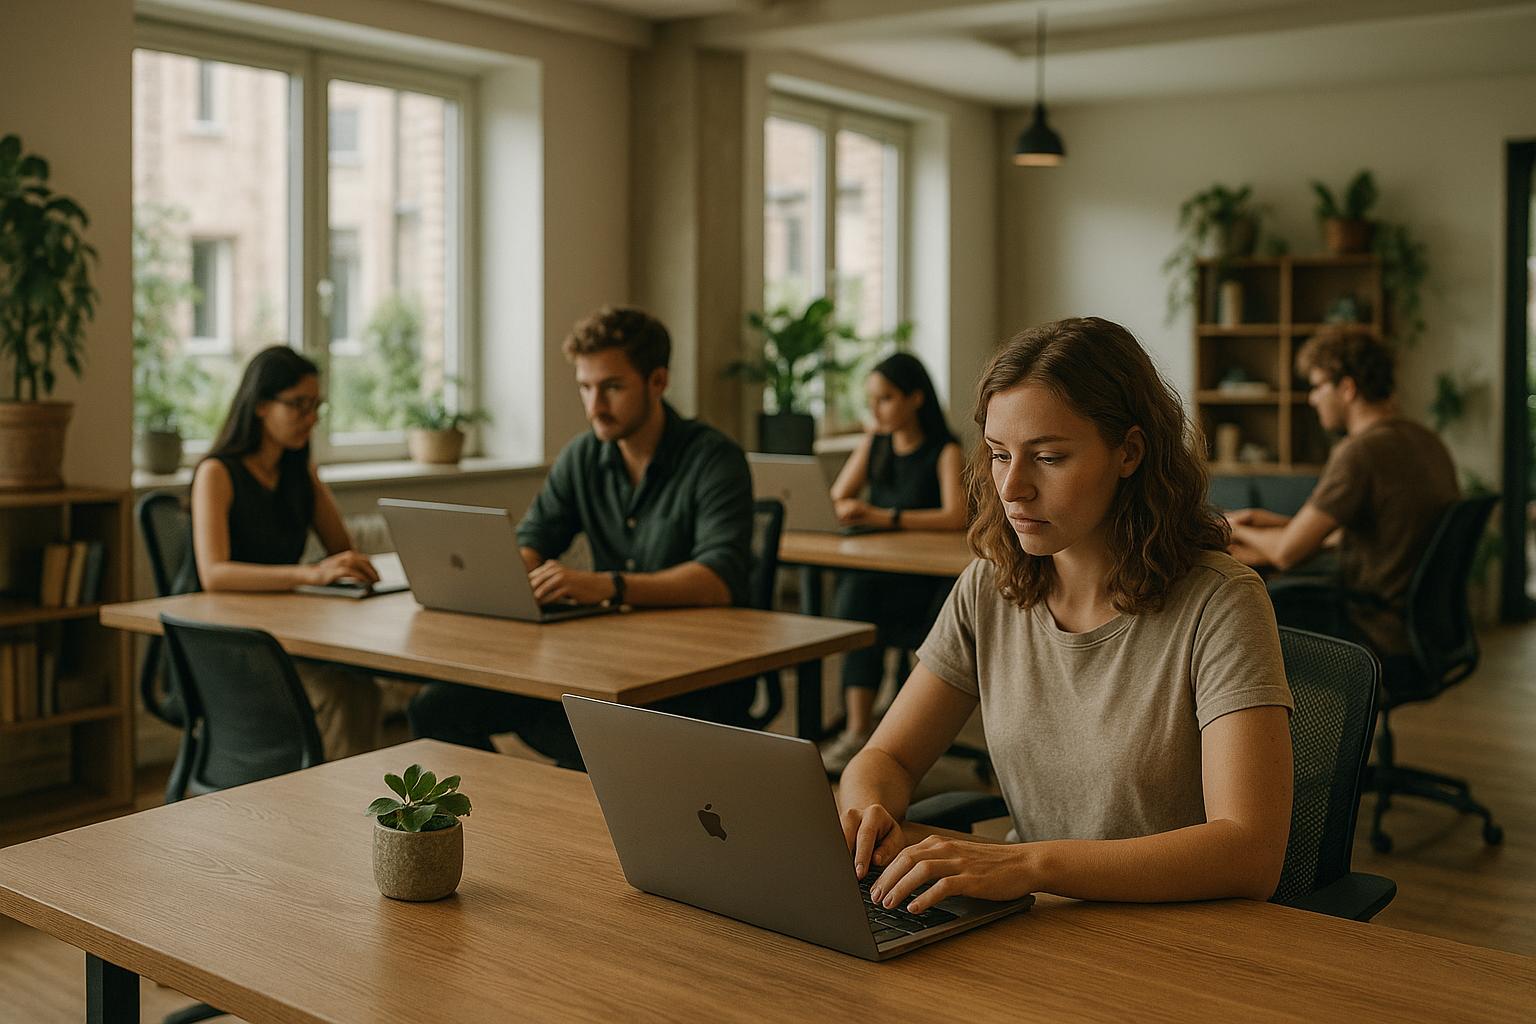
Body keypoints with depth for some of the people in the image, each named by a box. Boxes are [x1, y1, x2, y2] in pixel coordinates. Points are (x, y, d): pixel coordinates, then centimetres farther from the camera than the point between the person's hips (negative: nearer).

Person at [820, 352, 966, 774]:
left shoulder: (945, 452, -5)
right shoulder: (875, 442, 13)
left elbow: (956, 517, -21)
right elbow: (837, 500, 15)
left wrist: (885, 517, -25)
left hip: (926, 584, -5)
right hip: (875, 575, 5)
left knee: (860, 591, -32)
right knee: (851, 590, -30)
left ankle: (857, 731, -26)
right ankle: (858, 729, -33)